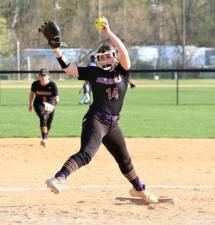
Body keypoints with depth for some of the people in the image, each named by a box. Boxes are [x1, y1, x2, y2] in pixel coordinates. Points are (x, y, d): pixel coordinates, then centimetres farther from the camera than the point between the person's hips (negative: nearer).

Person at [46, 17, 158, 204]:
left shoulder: (123, 72, 5)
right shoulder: (94, 72, 4)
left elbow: (123, 52, -13)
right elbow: (68, 68, -1)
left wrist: (109, 33, -19)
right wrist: (57, 51, -13)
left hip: (113, 124, 4)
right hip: (95, 120, -4)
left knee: (124, 160, 20)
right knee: (86, 154, -27)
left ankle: (139, 190, 40)